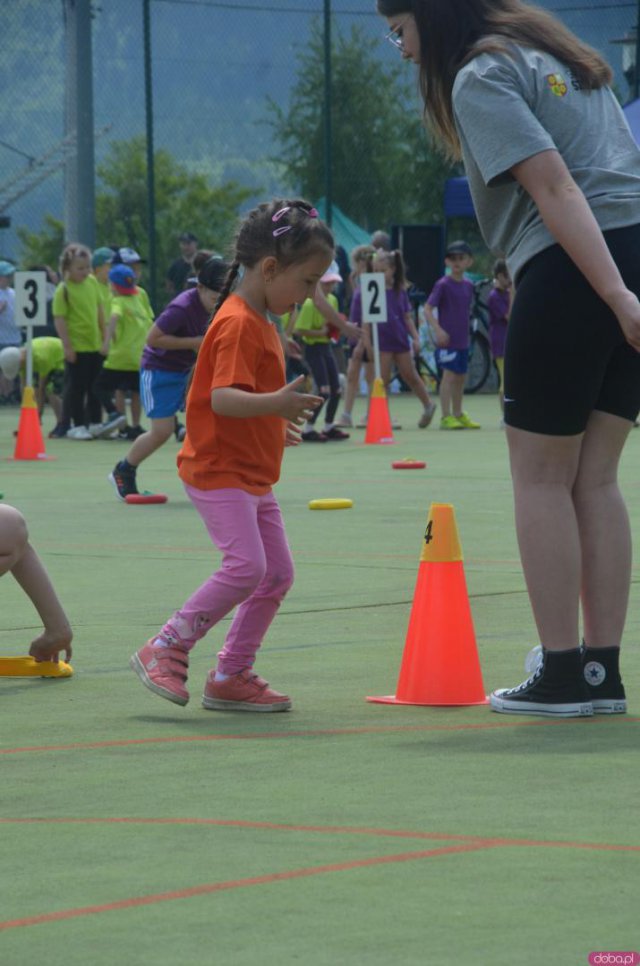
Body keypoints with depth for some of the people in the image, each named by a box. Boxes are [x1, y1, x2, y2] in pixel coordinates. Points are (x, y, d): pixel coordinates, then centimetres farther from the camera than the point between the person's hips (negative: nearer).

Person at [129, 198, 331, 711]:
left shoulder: (260, 322, 14)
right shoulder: (238, 324, -18)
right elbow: (223, 398, -29)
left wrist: (276, 422, 36)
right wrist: (275, 404, -43)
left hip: (253, 475, 11)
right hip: (218, 473, -11)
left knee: (278, 574, 8)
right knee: (246, 564, -20)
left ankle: (232, 675, 15)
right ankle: (165, 651, -9)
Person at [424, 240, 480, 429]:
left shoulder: (468, 286, 9)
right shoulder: (443, 284, -10)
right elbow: (427, 308, -14)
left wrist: (466, 331, 16)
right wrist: (438, 329, -24)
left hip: (462, 340, 7)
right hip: (446, 339, -7)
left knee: (460, 378, 13)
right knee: (449, 376, -11)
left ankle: (458, 414, 24)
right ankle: (446, 417, -10)